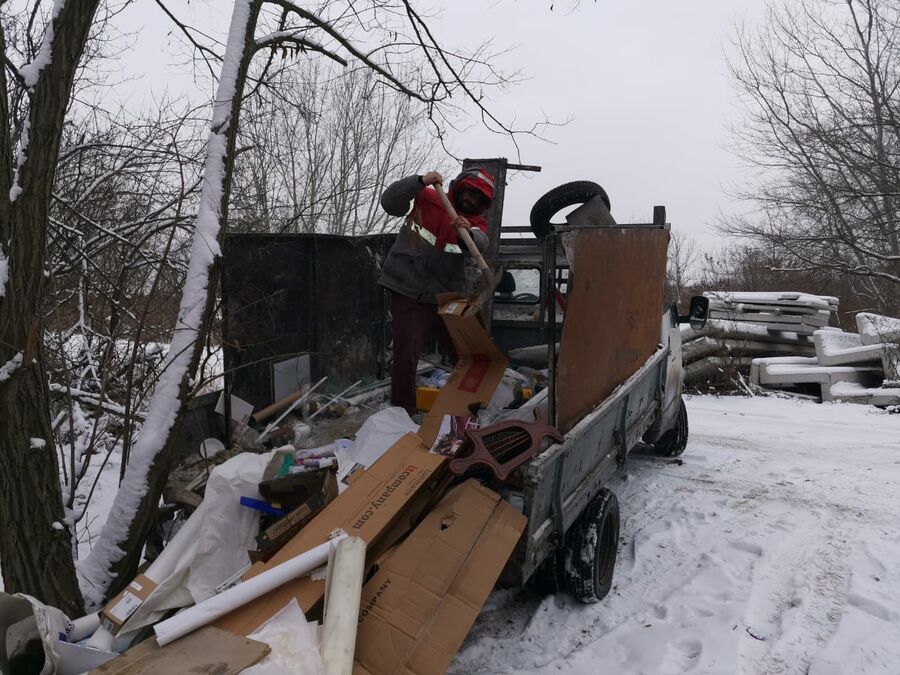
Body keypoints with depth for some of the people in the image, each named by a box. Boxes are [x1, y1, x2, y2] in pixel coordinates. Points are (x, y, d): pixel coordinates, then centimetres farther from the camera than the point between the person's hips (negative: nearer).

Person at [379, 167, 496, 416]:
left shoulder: (476, 222, 8)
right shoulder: (425, 200, 2)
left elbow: (480, 243, -15)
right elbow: (389, 203, -11)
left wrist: (468, 232, -39)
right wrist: (419, 181, -24)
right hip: (408, 295, -3)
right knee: (406, 357, -8)